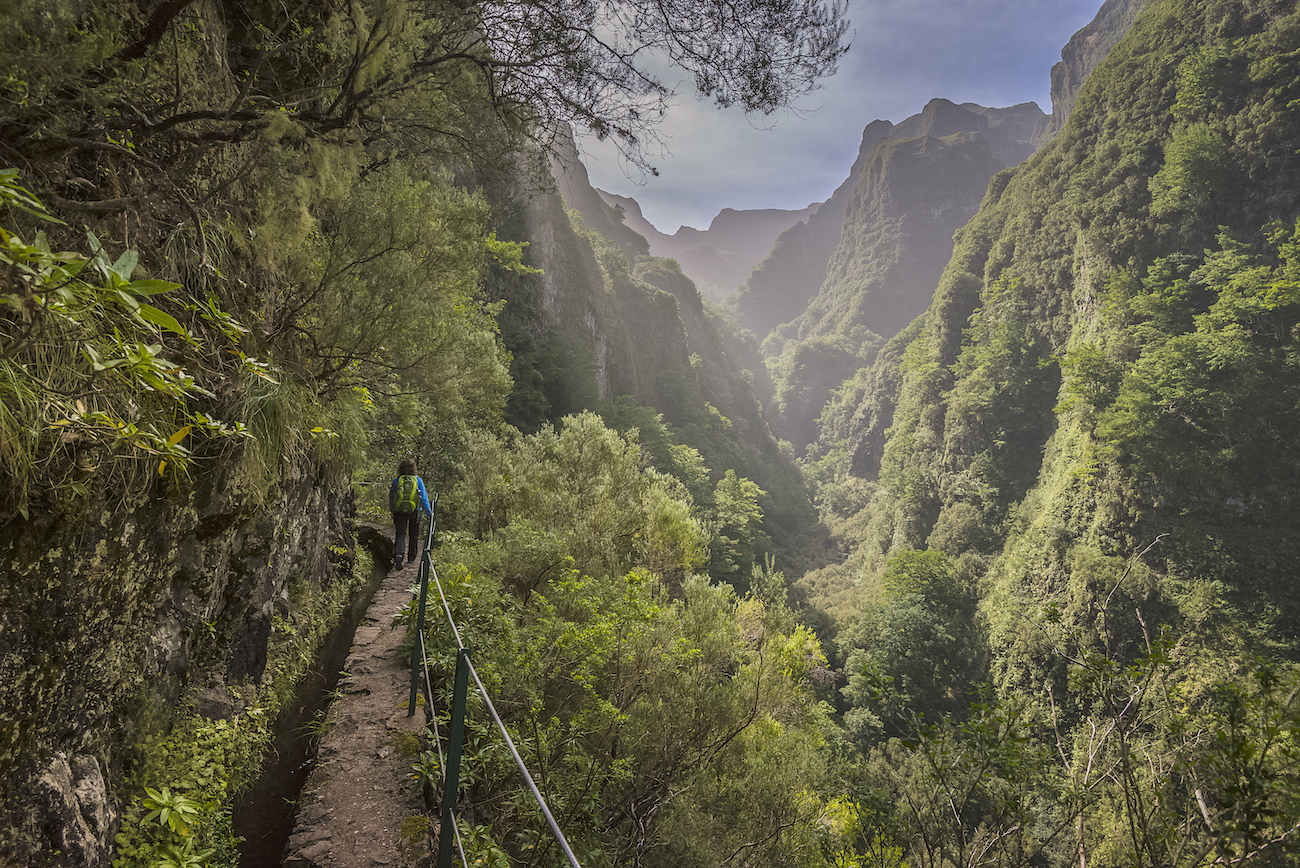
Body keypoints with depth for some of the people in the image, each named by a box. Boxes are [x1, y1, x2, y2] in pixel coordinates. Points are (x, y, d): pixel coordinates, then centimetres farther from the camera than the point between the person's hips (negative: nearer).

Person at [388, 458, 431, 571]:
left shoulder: (396, 481, -1)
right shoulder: (418, 480, -3)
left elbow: (391, 497, 7)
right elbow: (424, 497, -2)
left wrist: (391, 510, 21)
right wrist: (428, 511, 6)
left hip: (399, 511, 0)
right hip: (414, 511, 0)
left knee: (400, 534, 0)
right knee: (414, 533, 17)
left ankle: (398, 554, -24)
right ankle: (411, 557, 25)